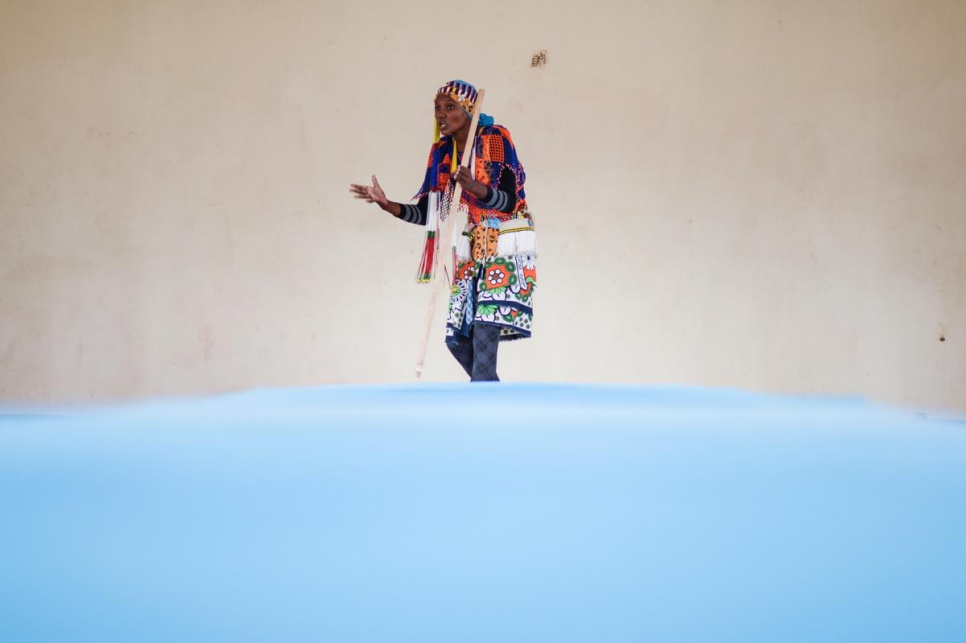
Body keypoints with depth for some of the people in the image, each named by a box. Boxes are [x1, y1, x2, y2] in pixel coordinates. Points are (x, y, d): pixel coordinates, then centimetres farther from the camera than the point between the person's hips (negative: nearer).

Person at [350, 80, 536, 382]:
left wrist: (473, 187, -35)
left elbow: (509, 201, -18)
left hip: (503, 250, -6)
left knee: (484, 334, -18)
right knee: (458, 340, 3)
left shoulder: (496, 139, -9)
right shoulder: (442, 152, 7)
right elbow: (425, 213, 6)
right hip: (470, 255, 7)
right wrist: (386, 204, -9)